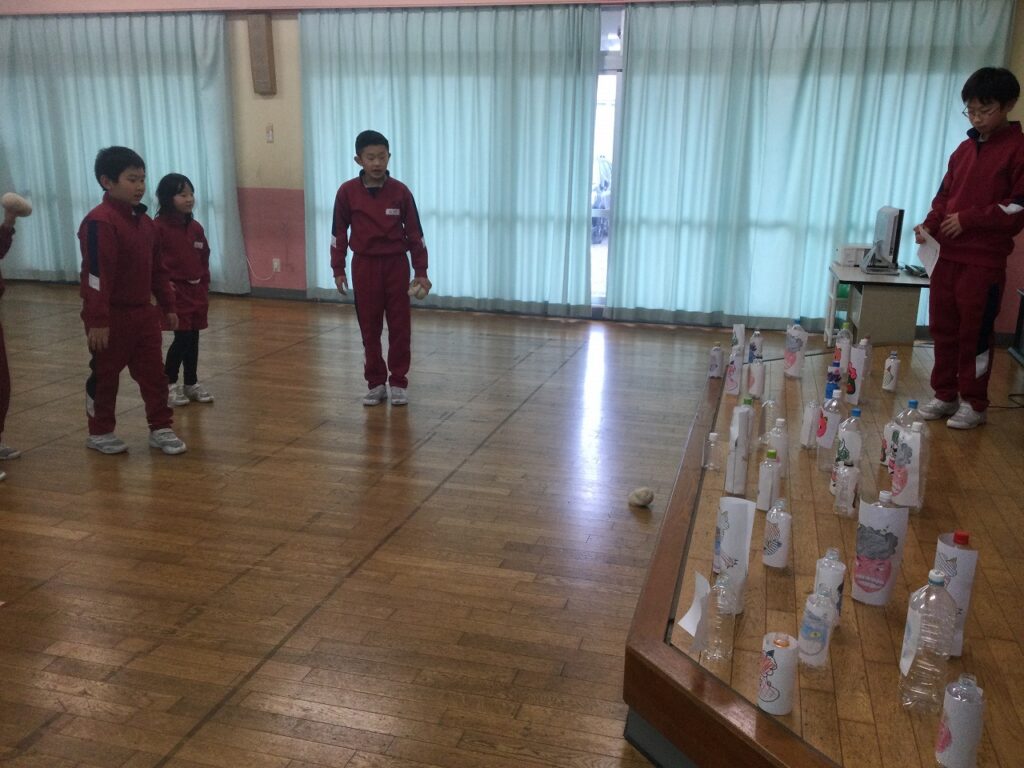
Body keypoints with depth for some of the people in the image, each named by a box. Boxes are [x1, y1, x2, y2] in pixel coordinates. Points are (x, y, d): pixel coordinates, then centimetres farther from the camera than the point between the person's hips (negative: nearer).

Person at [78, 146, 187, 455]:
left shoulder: (145, 221, 8)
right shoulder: (99, 222, -18)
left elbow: (156, 269, 15)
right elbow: (96, 275, -22)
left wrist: (168, 306, 15)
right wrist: (98, 320, -24)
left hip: (143, 312, 7)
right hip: (111, 316, -7)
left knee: (154, 373, 9)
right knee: (104, 376, 8)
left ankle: (161, 428, 18)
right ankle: (99, 432, 23)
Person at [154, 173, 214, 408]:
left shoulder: (196, 227, 9)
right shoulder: (158, 227, -12)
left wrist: (205, 289, 11)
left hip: (197, 292, 6)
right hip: (174, 291, -6)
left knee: (193, 338, 11)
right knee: (182, 338, -7)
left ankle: (191, 384, 23)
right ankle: (168, 385, 9)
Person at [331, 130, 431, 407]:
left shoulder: (400, 191, -5)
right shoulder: (347, 192, -5)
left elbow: (415, 232, 0)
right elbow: (339, 232, 3)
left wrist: (421, 272, -1)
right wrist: (338, 270, 2)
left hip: (396, 264, 0)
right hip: (364, 265, 0)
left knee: (400, 326, 3)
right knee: (369, 327, 6)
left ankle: (398, 383, 14)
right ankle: (375, 383, 17)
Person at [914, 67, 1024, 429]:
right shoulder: (964, 149, 13)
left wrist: (969, 219, -17)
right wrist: (929, 224, -2)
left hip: (984, 261, -6)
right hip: (947, 255, 6)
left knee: (975, 334, 1)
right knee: (943, 329, 11)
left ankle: (974, 403, 13)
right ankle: (945, 395, 23)